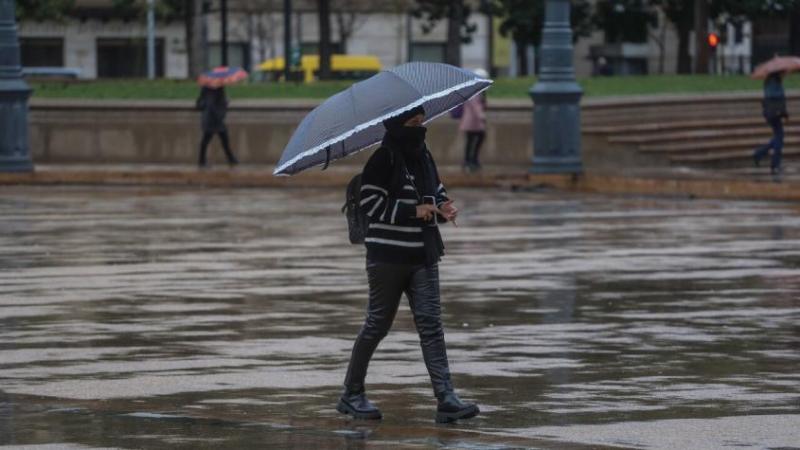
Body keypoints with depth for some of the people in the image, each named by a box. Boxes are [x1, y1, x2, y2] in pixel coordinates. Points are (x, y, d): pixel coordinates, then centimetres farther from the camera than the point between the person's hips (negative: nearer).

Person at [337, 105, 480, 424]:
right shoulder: (383, 160, -10)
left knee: (430, 324, -3)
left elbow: (435, 190, 23)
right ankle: (352, 394, 18)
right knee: (377, 324, 3)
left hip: (423, 256, 6)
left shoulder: (422, 156, 11)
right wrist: (414, 211, -20)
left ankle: (446, 399, -11)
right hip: (388, 255, -6)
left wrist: (442, 207, 0)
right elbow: (370, 202, -15)